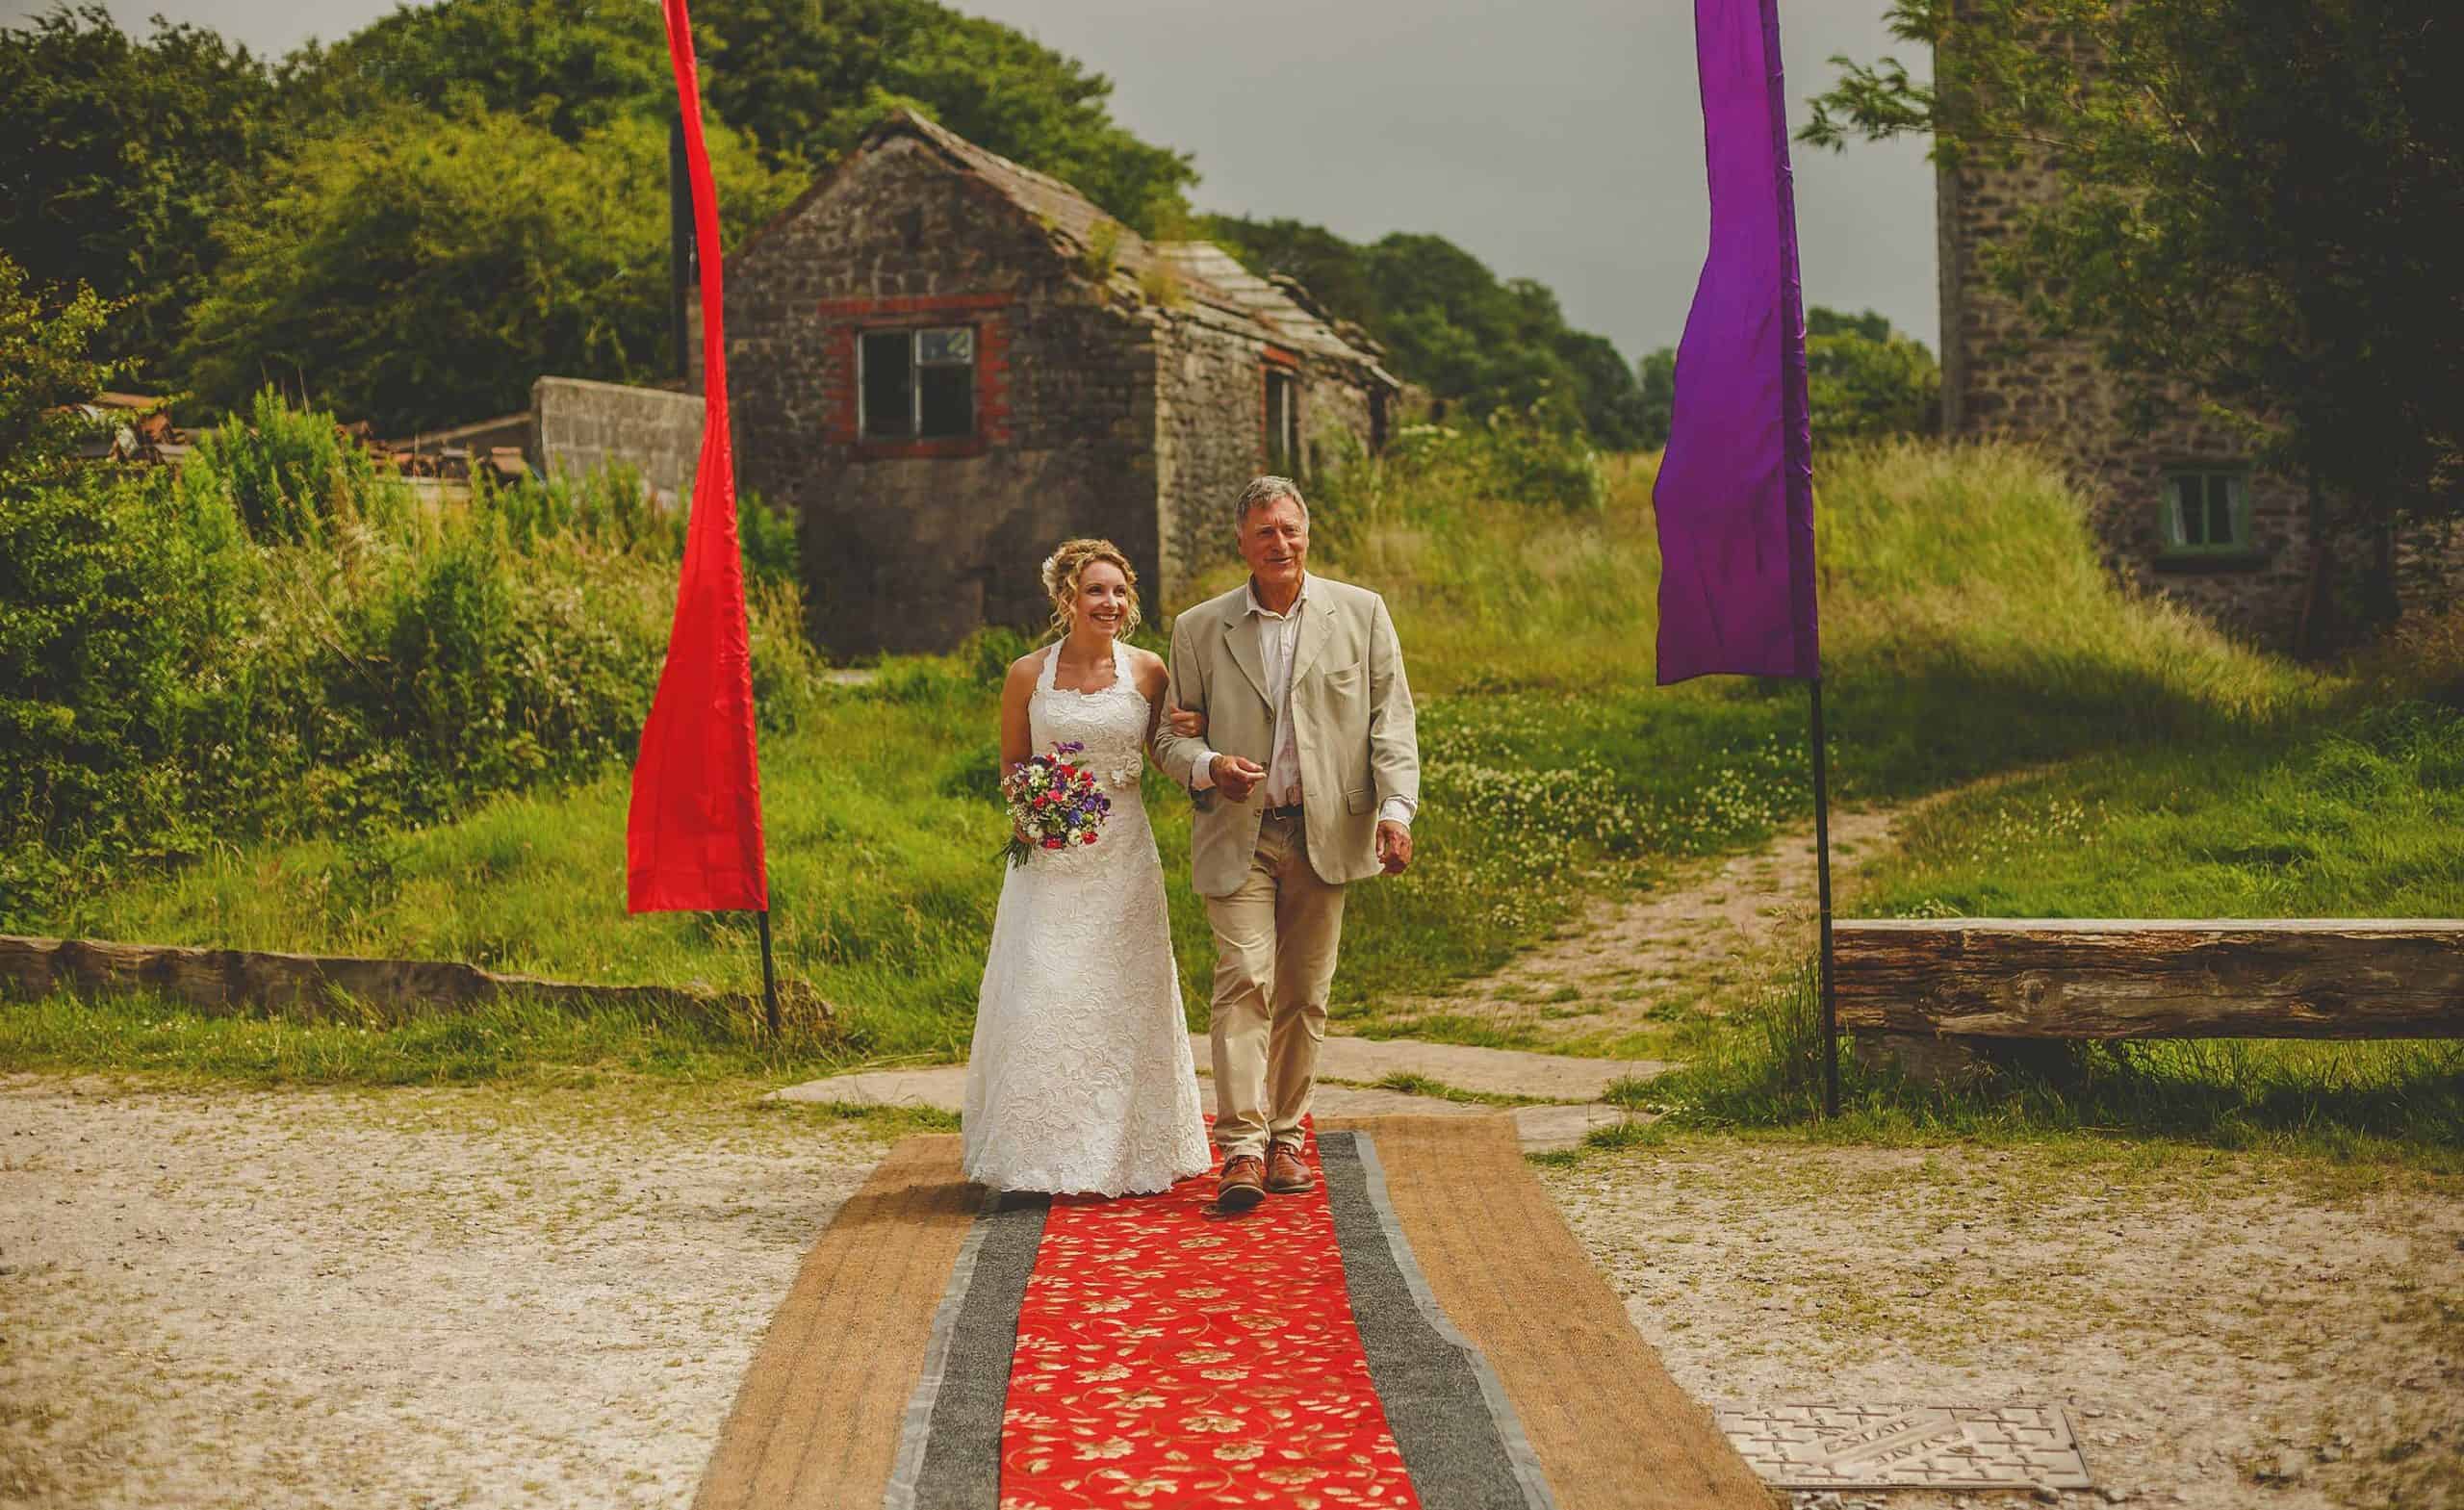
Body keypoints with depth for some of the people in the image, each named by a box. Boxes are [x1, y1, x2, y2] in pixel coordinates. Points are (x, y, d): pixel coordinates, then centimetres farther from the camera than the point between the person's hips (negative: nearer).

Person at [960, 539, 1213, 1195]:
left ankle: (1128, 1149, 15)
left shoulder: (1147, 670, 1)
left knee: (1123, 998, 4)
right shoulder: (1028, 674, -1)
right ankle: (1053, 1153, 7)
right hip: (1050, 853, -1)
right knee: (1046, 996, -3)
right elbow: (1011, 762, 10)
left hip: (1123, 852, 1)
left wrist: (1193, 734, -7)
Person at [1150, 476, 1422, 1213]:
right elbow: (1171, 734, 10)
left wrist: (1396, 806, -9)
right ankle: (1241, 1146, -15)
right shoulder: (1199, 628, 7)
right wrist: (1209, 767, -12)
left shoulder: (1362, 613, 7)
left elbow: (1392, 718, 4)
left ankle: (1286, 1136, 18)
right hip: (1237, 836, -1)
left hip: (1326, 833, 1)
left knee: (1304, 994, 6)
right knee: (1244, 981, -13)